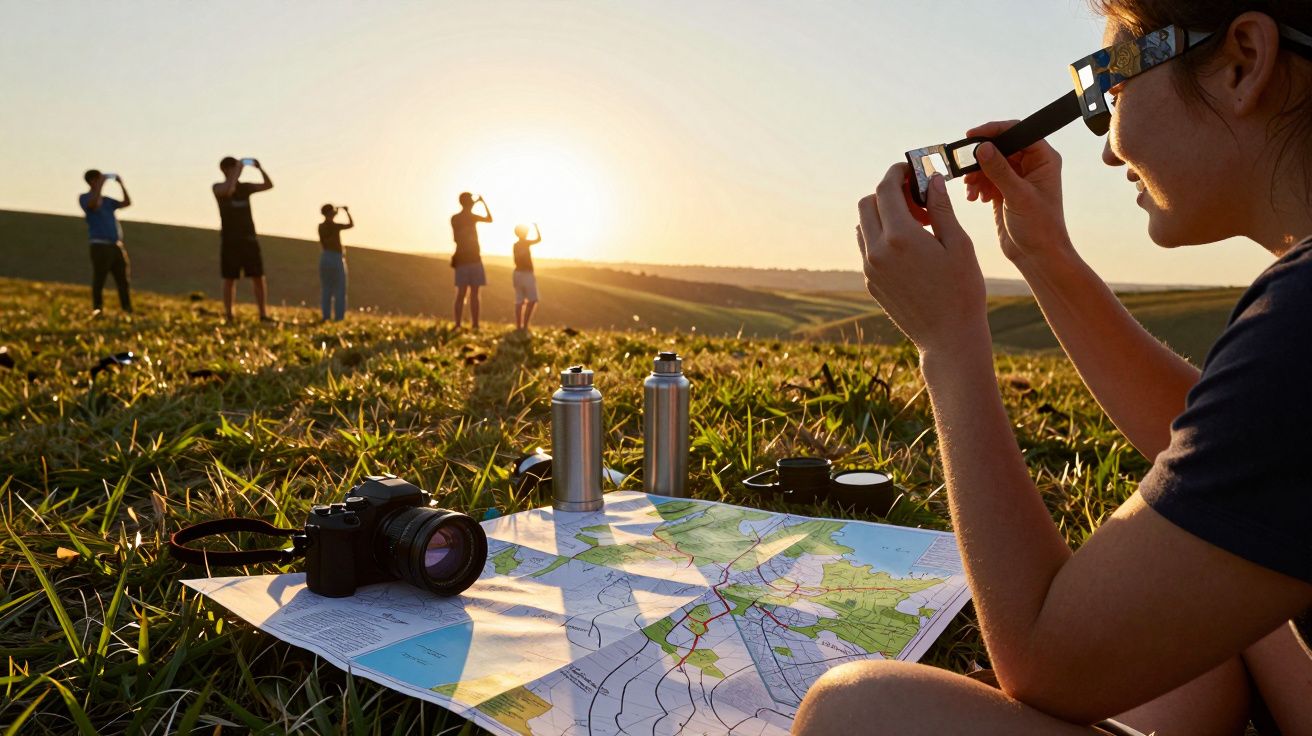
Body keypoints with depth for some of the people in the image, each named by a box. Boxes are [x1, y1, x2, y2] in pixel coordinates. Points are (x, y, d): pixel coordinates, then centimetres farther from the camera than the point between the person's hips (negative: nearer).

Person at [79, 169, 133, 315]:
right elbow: (94, 205, -19)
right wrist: (100, 185, -14)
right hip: (100, 246, -6)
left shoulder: (107, 200, 21)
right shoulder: (84, 198, 3)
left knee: (123, 280, 3)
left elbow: (127, 203, 15)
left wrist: (121, 183, 11)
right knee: (99, 280, -4)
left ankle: (128, 311, 4)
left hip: (117, 246, 6)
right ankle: (97, 310, 2)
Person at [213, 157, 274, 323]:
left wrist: (260, 168, -6)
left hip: (249, 238, 3)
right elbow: (228, 190, -22)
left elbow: (269, 185, 7)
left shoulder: (245, 187, 13)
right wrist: (238, 169, -16)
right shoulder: (218, 188, 1)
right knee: (230, 279, 0)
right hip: (230, 240, -3)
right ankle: (228, 316, 4)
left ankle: (263, 314, -1)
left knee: (258, 278, -3)